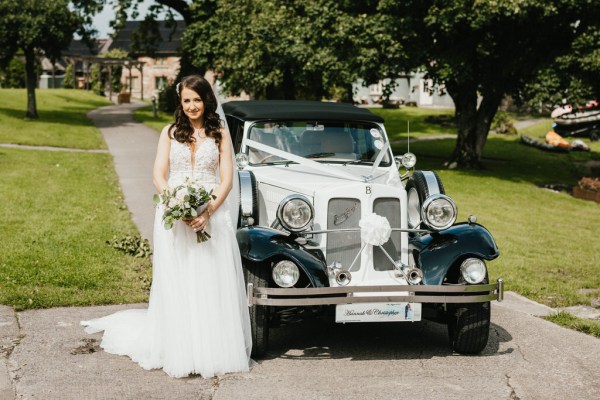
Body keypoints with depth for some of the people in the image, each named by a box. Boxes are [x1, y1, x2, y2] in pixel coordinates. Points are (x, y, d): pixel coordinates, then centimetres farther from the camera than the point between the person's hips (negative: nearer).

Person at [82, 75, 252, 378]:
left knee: (213, 283, -3)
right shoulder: (170, 132, 10)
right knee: (177, 285, 1)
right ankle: (180, 351, 6)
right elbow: (159, 177, 3)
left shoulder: (220, 132, 8)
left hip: (211, 214, -1)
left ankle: (213, 349, 4)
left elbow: (227, 179, 1)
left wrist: (208, 211, -15)